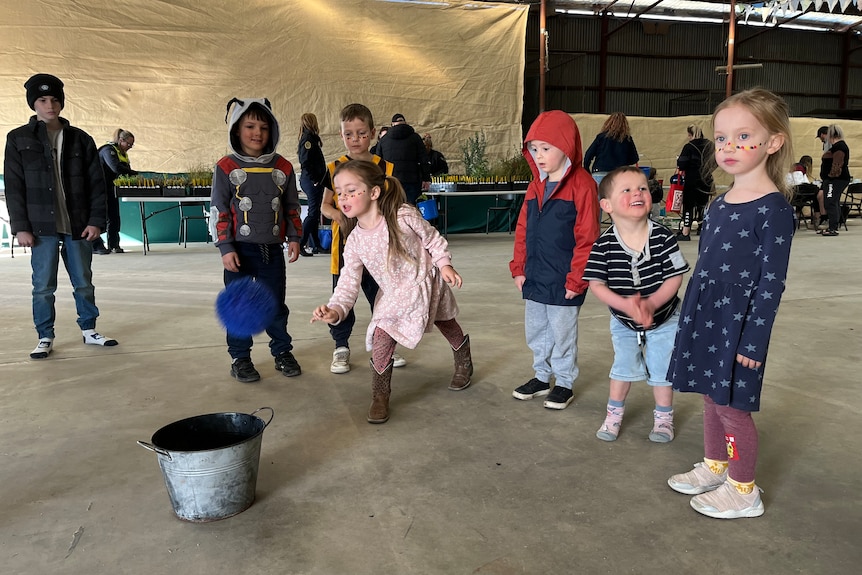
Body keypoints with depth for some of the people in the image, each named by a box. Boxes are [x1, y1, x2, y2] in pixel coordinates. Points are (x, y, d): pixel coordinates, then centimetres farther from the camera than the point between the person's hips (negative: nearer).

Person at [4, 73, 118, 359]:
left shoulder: (81, 139, 7)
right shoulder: (19, 139, 3)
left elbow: (97, 183, 5)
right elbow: (14, 187, 0)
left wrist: (96, 220, -4)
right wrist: (20, 227, -7)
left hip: (78, 226, 2)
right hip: (42, 227, -1)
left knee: (84, 282, 11)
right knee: (43, 286, 3)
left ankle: (89, 330, 25)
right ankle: (45, 338, 16)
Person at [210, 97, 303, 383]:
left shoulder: (282, 167, 5)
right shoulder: (226, 168, -4)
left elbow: (292, 206, 12)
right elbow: (218, 210, -4)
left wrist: (294, 237, 5)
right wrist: (225, 248, -8)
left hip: (272, 249, 2)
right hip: (240, 249, -2)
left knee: (276, 305, 12)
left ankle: (282, 352, 26)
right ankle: (240, 357, 20)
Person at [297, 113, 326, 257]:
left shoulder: (312, 138, 18)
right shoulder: (308, 138, -12)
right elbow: (305, 162, -21)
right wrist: (314, 180, -17)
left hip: (315, 181, 10)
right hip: (311, 180, -10)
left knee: (315, 213, 11)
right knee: (313, 213, -9)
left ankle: (314, 245, 16)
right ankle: (300, 244, -7)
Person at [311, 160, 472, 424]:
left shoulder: (404, 216, -26)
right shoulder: (355, 242, -15)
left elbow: (433, 239, -10)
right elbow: (348, 282, -18)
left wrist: (444, 264, -16)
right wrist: (335, 309, -33)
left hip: (425, 282, -2)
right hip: (393, 295, 2)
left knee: (445, 322, 20)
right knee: (381, 335, -17)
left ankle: (464, 361, 51)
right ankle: (380, 394, 0)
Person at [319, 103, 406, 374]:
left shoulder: (385, 168, 0)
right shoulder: (334, 168, 1)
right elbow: (325, 204, 7)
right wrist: (336, 214, -13)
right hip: (345, 245, 0)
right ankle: (341, 347, 23)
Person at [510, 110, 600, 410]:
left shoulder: (581, 184, -13)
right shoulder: (535, 186, 9)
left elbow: (587, 236, -15)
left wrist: (576, 278, -15)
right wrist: (519, 267, 8)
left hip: (563, 280, -7)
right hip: (534, 277, 7)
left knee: (562, 332, 7)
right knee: (535, 330, 17)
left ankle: (564, 383, 25)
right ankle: (542, 377, 35)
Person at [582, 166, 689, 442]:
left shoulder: (663, 237, -21)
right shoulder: (603, 245, -21)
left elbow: (675, 277, -18)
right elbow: (596, 284, -21)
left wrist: (651, 303, -31)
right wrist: (625, 304, -35)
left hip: (663, 319, 0)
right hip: (623, 321, 1)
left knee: (661, 368, 11)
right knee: (624, 366, 14)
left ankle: (663, 416, 33)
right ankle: (614, 412, 35)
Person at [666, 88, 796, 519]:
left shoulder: (773, 209, -15)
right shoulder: (719, 204, 8)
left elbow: (770, 283, -16)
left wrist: (752, 341, -16)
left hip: (739, 319, -8)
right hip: (704, 315, 8)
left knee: (732, 404, 4)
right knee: (711, 395, 19)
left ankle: (744, 491, 23)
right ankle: (714, 467, 38)